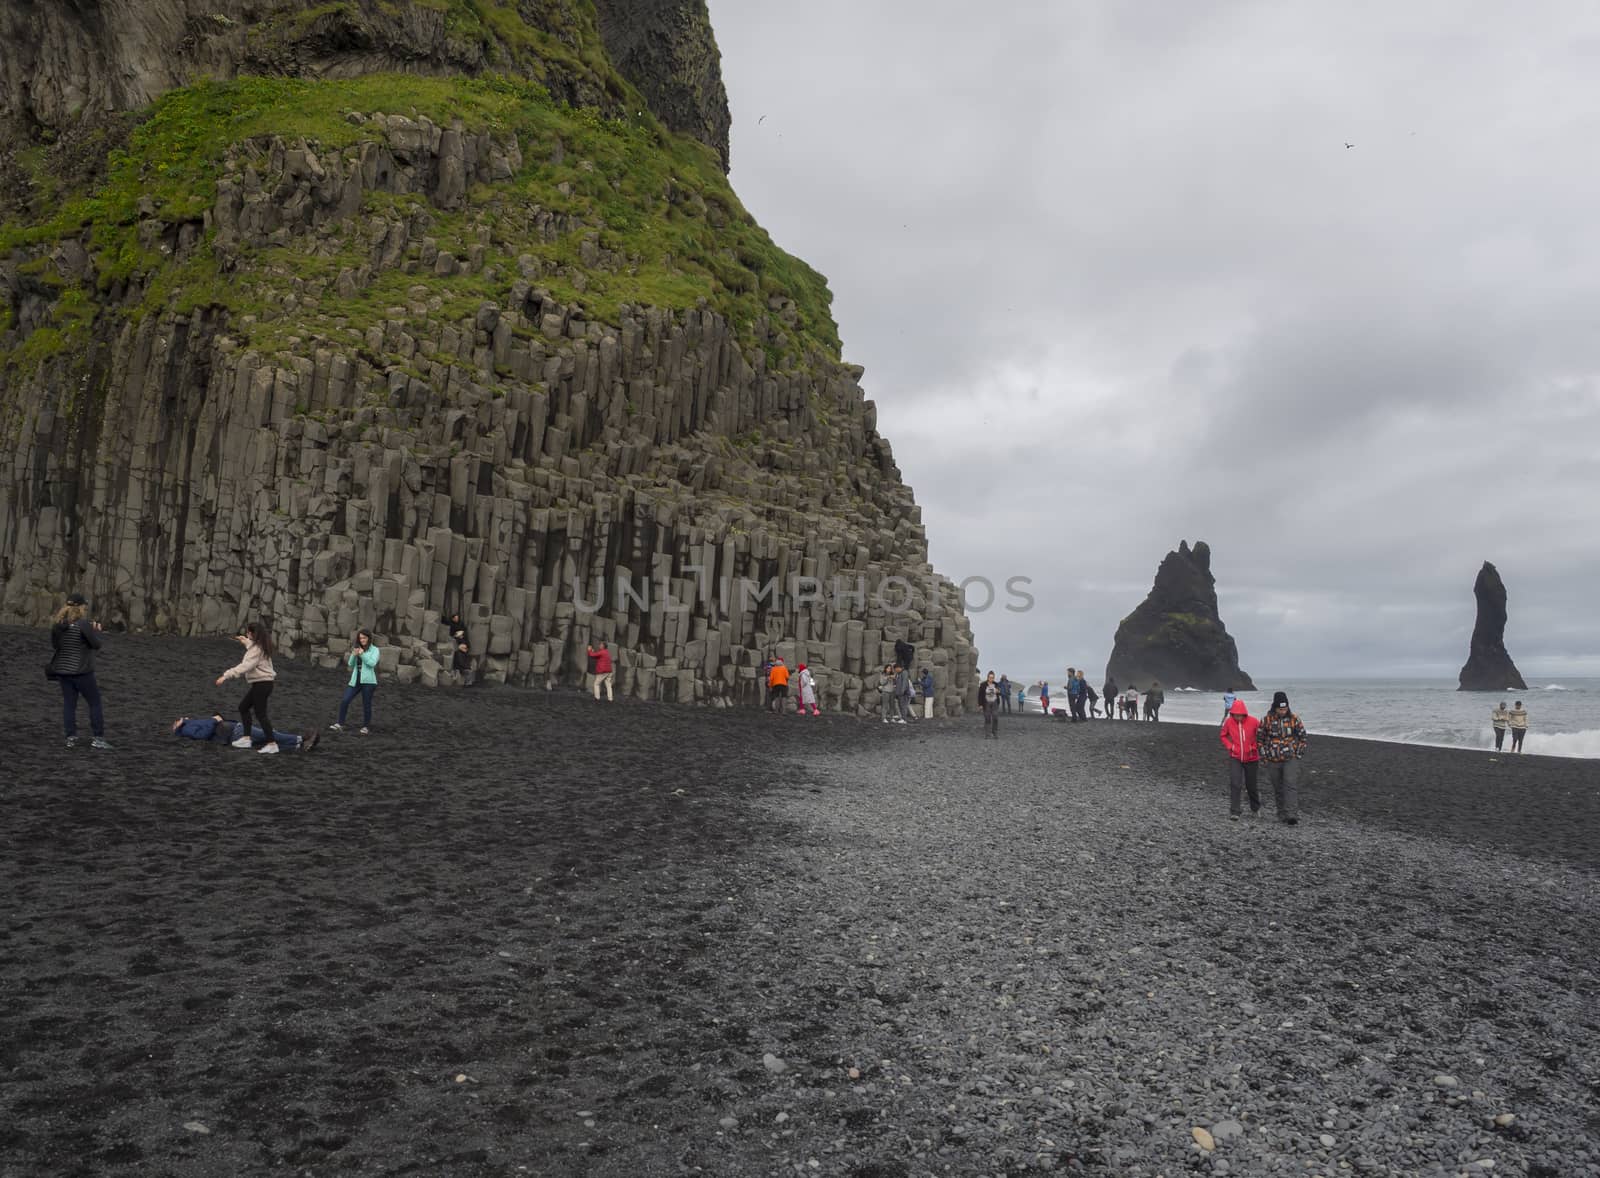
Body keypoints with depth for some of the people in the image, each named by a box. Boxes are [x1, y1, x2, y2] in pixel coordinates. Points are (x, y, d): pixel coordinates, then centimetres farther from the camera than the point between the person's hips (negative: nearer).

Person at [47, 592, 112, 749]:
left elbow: (55, 645, 14)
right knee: (95, 703, 4)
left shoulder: (58, 626, 3)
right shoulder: (84, 624, -16)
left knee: (69, 704, 10)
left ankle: (71, 738, 9)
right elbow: (96, 645, -11)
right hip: (81, 671, -6)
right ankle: (98, 738, 4)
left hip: (63, 671, 6)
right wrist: (97, 631, 7)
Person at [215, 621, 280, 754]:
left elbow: (245, 666, -29)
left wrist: (226, 676, -31)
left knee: (260, 713, -7)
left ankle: (272, 744, -6)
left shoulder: (256, 650, -19)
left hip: (262, 684, -10)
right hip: (261, 683, 10)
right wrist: (244, 641, 53)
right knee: (243, 707, 16)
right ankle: (246, 738, 17)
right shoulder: (261, 646, 11)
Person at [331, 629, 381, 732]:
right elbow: (350, 664, 10)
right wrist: (354, 655, -7)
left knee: (366, 705, 2)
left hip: (367, 681, -4)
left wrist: (362, 654, -17)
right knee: (344, 701, -5)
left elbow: (372, 663, -13)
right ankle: (339, 724, 0)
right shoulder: (357, 649, 13)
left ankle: (366, 726, 16)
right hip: (355, 680, 4)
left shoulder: (374, 650, 0)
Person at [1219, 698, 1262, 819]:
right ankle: (1234, 811, -9)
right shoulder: (1229, 722, -10)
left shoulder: (1253, 722, -15)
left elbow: (1262, 736, -1)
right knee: (1234, 784, -14)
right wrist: (1230, 746, -6)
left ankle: (1255, 809, 37)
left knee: (1251, 785, 12)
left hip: (1251, 758, 0)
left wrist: (1255, 747, -9)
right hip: (1235, 757, 0)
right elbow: (1223, 735, 7)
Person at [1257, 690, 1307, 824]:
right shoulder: (1267, 720, -4)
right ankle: (1282, 815, 22)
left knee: (1291, 786, -14)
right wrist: (1264, 756, 3)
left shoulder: (1294, 719, -3)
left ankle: (1292, 815, -18)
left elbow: (1302, 736, 8)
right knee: (1278, 788, 9)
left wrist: (1299, 753, 2)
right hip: (1273, 761, 1)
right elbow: (1260, 738, 5)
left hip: (1291, 759, -1)